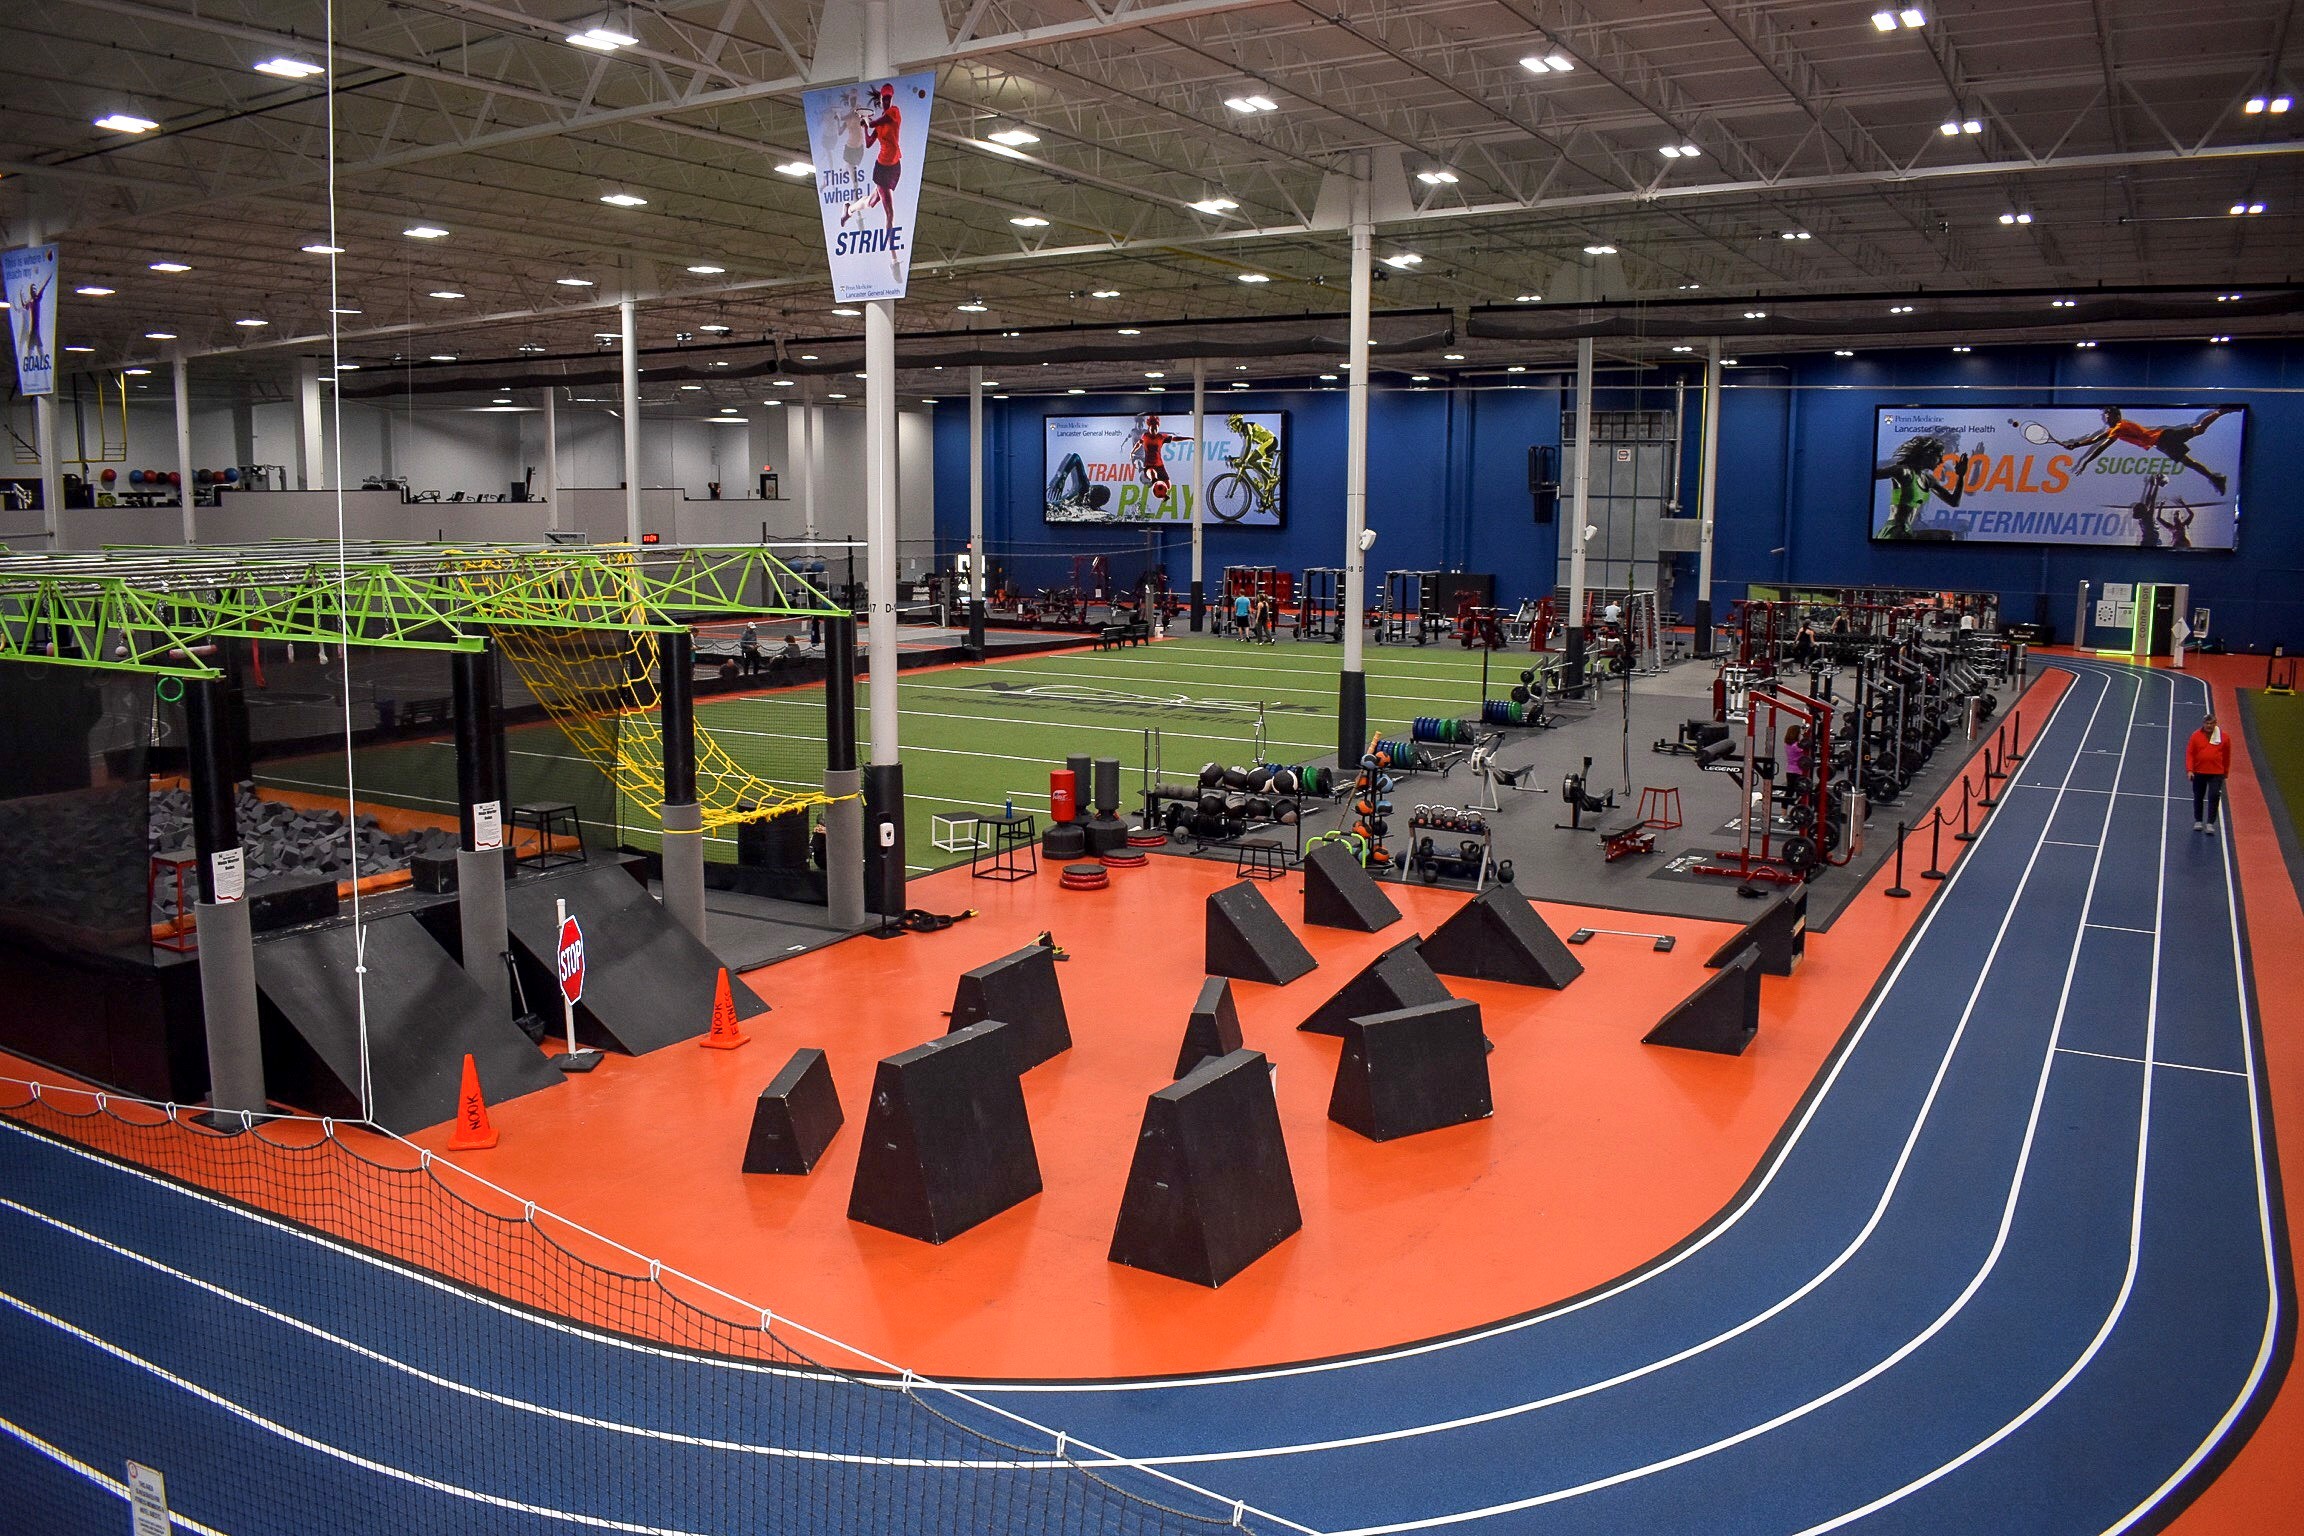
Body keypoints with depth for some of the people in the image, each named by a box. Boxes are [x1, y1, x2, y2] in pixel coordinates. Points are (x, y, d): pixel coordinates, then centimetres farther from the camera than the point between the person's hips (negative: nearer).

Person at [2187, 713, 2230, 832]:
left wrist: (2225, 772, 13)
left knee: (2214, 797, -10)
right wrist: (2189, 770, -13)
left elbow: (2226, 755, 9)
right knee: (2198, 797, 12)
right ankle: (2198, 821, 26)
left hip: (2216, 773, -1)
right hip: (2199, 772, 1)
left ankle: (2210, 823, -5)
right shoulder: (2196, 736, -3)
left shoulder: (2223, 737, -1)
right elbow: (2189, 754, -3)